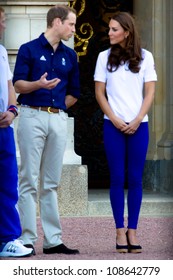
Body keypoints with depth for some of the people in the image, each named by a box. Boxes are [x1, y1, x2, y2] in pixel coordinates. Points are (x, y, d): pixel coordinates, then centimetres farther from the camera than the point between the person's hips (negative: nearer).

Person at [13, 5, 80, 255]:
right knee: (29, 181, -5)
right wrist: (39, 84, -22)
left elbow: (73, 93, 20)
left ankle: (53, 240, 7)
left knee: (51, 183, 6)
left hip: (58, 119, 5)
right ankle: (27, 239, -4)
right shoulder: (29, 49, 0)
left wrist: (56, 108, 10)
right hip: (32, 117, -5)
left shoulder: (69, 55, 14)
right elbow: (19, 84, -6)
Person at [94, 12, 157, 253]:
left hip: (138, 125, 0)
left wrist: (137, 120, -8)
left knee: (135, 179, 0)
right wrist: (115, 120, -6)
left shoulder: (145, 57, 5)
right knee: (117, 179, -2)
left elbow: (149, 93, 3)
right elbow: (100, 93, 4)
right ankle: (120, 231, 0)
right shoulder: (105, 57, 6)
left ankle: (133, 231, 2)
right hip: (113, 125, 0)